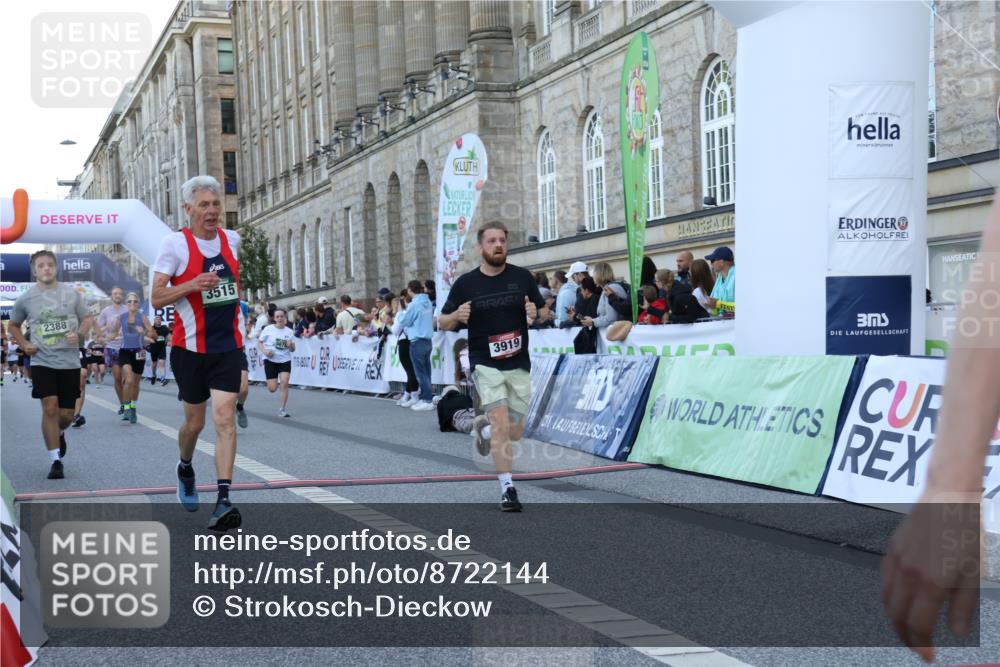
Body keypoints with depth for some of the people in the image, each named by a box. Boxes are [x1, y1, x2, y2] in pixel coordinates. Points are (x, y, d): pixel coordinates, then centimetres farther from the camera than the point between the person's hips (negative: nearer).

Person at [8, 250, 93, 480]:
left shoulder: (71, 293, 2)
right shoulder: (25, 299, 2)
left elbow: (87, 318, 12)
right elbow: (14, 325, 17)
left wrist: (79, 334, -8)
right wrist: (24, 345, 1)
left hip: (70, 362, 1)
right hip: (43, 362, -1)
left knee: (66, 414, 5)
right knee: (50, 408, -13)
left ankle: (59, 433, 42)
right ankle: (56, 461, -5)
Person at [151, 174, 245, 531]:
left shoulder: (232, 239, 5)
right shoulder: (174, 243, -8)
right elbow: (157, 298, -11)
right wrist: (191, 285, -26)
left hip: (228, 346, 2)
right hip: (190, 347, -2)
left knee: (224, 418, -12)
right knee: (195, 422, 12)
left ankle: (224, 500, -16)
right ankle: (185, 469, 44)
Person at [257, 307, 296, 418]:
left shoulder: (289, 332, 4)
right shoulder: (268, 329, -3)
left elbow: (292, 350, 9)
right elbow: (259, 342, 2)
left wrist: (291, 345, -15)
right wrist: (265, 351, -16)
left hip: (285, 361, 1)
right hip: (270, 360, -1)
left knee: (284, 383, -15)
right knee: (272, 389, -5)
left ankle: (283, 410, -2)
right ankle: (276, 383, 35)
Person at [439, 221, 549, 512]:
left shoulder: (522, 277, 1)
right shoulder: (465, 283, -2)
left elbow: (544, 311, 9)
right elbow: (443, 322, 4)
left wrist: (536, 313, -14)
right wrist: (457, 316, -18)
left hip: (518, 363, 2)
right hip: (485, 363, -2)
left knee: (515, 432, 8)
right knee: (501, 420, -17)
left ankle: (486, 432, 43)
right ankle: (507, 489, -9)